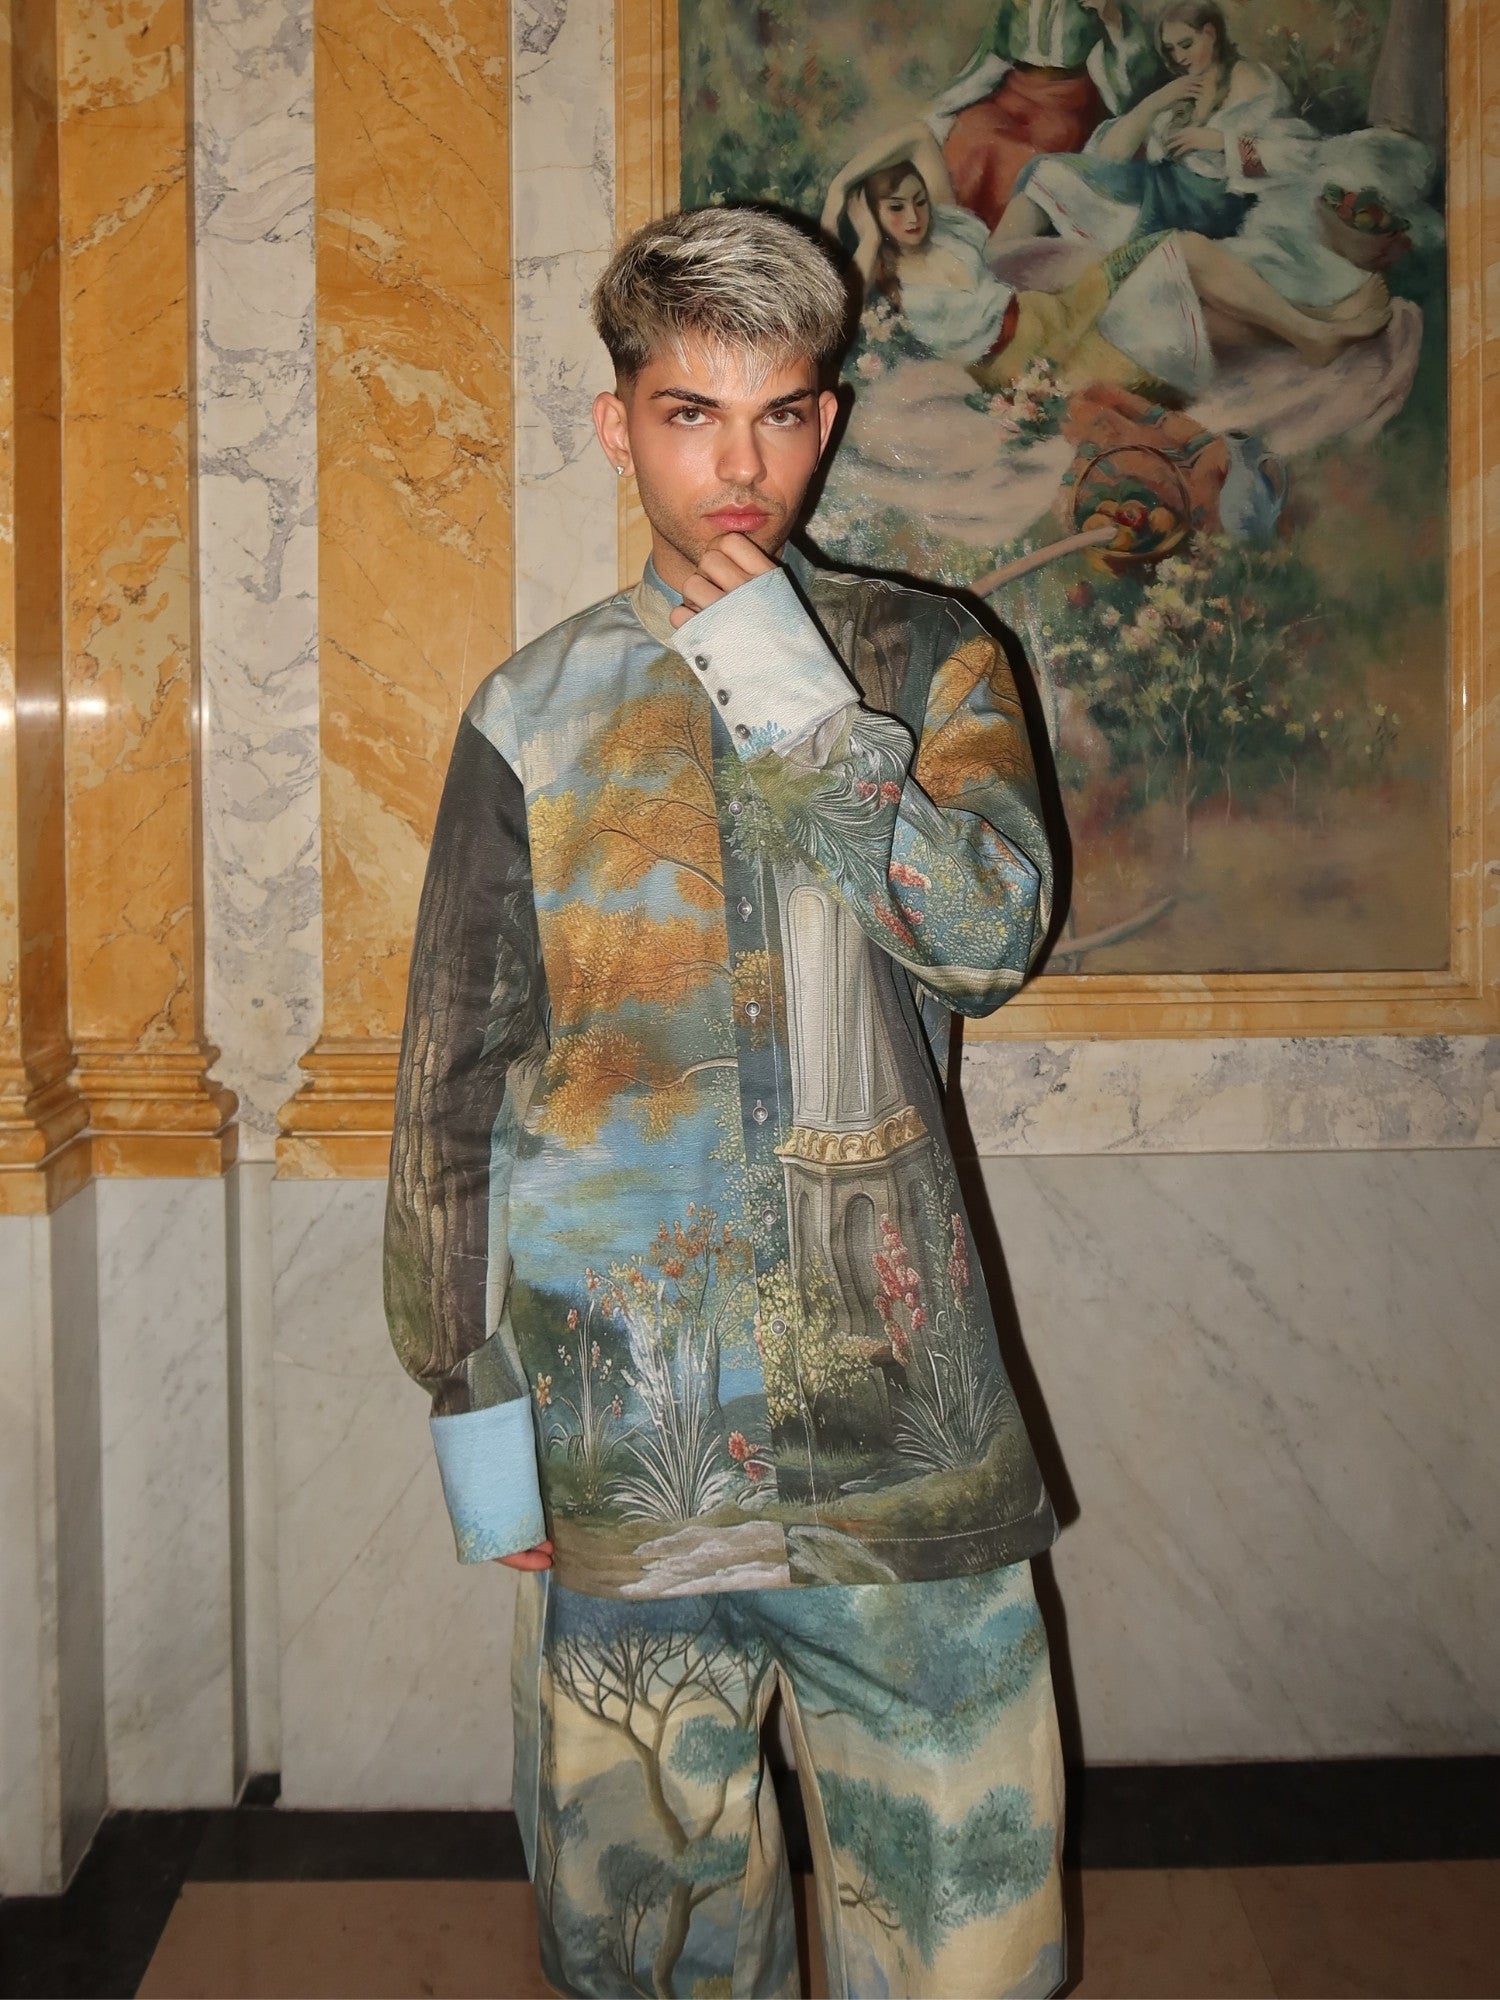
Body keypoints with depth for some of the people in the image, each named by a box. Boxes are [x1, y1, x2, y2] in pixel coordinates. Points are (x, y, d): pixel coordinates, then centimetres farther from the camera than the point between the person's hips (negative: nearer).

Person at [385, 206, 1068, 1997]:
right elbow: (450, 1083, 6)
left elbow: (989, 933, -8)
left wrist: (804, 716, -16)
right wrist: (463, 1393, 3)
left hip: (896, 1411, 0)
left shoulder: (922, 661, 7)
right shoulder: (537, 712, 5)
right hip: (619, 1424, 0)